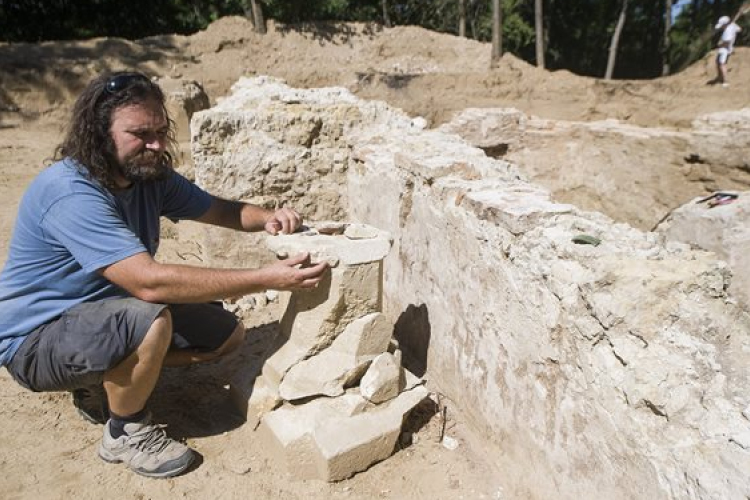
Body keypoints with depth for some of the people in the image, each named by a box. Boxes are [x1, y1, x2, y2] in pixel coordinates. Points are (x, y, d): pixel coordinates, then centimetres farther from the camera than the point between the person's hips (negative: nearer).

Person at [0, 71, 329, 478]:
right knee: (149, 321, -37)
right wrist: (266, 278, -41)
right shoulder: (69, 192, -31)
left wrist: (268, 219, -21)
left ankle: (103, 379, 11)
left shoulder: (150, 175, -7)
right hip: (37, 338, -7)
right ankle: (124, 434, -8)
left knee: (227, 334, 1)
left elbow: (220, 209, 3)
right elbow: (150, 281, -40)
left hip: (108, 312, 8)